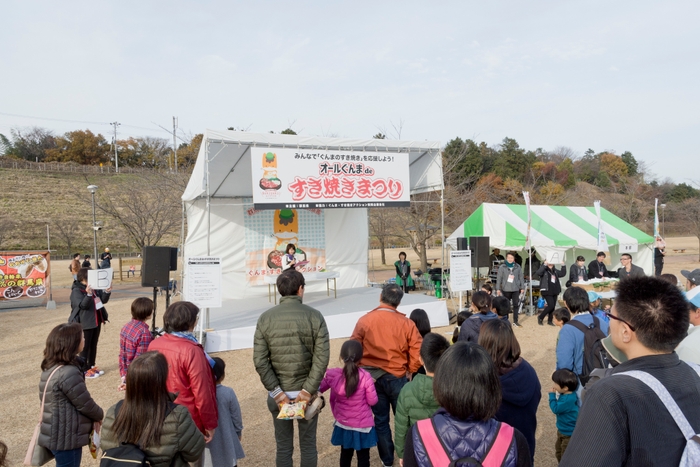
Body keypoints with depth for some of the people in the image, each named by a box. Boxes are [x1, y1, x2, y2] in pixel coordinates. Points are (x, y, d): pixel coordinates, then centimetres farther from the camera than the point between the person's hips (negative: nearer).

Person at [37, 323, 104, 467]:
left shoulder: (51, 367, 3)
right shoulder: (69, 373, -27)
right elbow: (85, 404, -18)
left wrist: (93, 417, 11)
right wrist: (99, 416, 2)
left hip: (57, 435, 9)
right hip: (65, 438, -9)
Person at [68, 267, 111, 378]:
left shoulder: (95, 288, 4)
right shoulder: (76, 290, -14)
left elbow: (103, 300, 8)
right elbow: (82, 305, -24)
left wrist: (107, 292, -10)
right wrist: (88, 294, -38)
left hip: (96, 321, 7)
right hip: (85, 323, -7)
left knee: (94, 345, 16)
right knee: (85, 346, 1)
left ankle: (92, 366, 29)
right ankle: (84, 369, 10)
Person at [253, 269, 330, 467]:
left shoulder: (265, 318, -4)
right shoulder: (315, 316, -7)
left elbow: (260, 360, -9)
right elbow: (322, 358, -15)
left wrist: (276, 392, -8)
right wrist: (308, 390, -12)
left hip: (278, 392, 1)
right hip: (307, 391, -1)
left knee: (283, 446, 15)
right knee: (308, 444, 15)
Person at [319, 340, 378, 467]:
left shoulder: (332, 375, -14)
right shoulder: (365, 377, -22)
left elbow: (319, 388, 3)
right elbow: (372, 401, -13)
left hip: (343, 424, 3)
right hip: (362, 424, -3)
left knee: (345, 454, 22)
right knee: (363, 457, 13)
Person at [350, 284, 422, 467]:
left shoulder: (364, 321, -8)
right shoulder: (406, 323, -10)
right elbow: (418, 352, -9)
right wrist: (409, 371, 8)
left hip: (371, 377, 1)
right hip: (397, 377, -1)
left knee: (380, 420, 16)